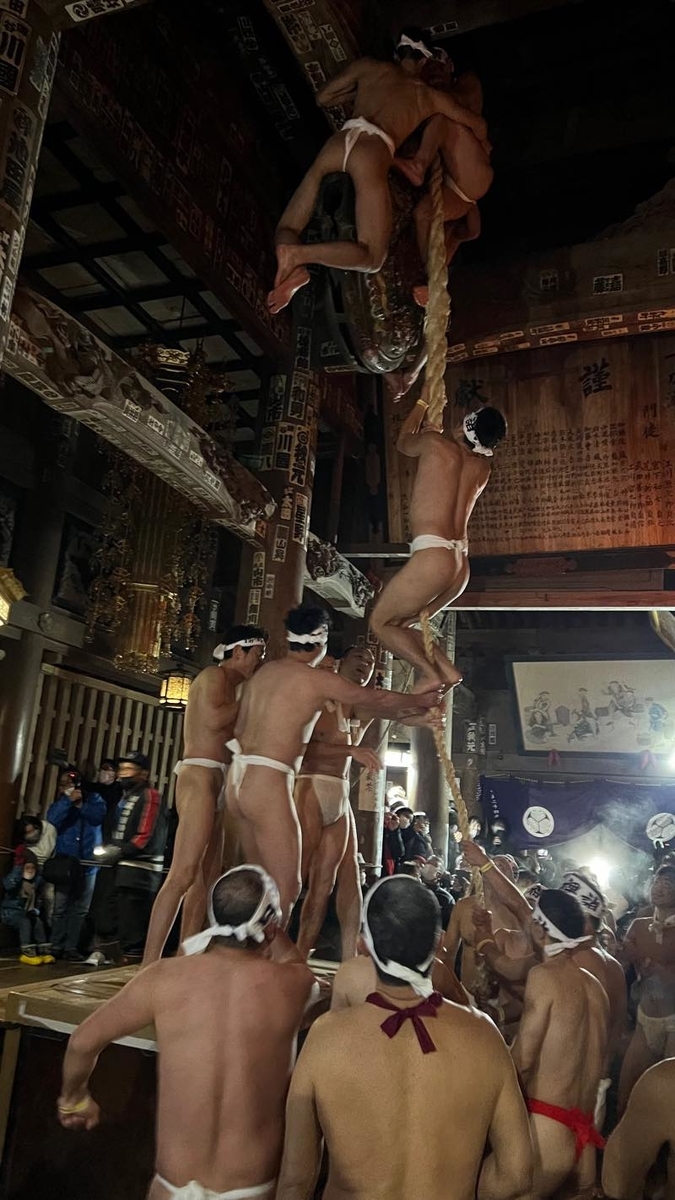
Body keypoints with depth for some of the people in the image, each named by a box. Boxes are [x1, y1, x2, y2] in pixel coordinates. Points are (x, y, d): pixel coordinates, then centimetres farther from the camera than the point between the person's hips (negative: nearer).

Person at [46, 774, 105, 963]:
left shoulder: (94, 798, 8)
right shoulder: (60, 802, 9)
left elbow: (98, 815, -10)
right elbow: (52, 819, -11)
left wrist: (81, 805, -12)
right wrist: (68, 800, -16)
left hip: (88, 863, 1)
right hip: (65, 862, 0)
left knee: (80, 908, 3)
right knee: (60, 907, -2)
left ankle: (71, 948, 8)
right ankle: (56, 947, 4)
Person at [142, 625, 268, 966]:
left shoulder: (230, 686, 25)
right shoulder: (214, 675, -2)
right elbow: (213, 719, -19)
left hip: (216, 784, 10)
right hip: (199, 778, -10)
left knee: (206, 880, 6)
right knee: (183, 874, -17)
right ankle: (149, 966, -17)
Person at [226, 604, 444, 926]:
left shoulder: (264, 671, 13)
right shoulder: (319, 679, -7)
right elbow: (378, 701, 4)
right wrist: (420, 701, 20)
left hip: (239, 776, 8)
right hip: (268, 782, -8)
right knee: (287, 886, -1)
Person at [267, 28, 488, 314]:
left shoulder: (368, 66, 30)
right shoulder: (429, 95, 27)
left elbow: (322, 98, 37)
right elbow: (478, 125, 35)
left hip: (338, 142, 3)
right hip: (372, 151, -3)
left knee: (287, 229, 10)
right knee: (371, 256, -5)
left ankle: (295, 268, -25)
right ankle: (298, 254, -26)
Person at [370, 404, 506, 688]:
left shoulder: (435, 443, -2)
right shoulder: (482, 467, 15)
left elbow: (403, 442, 22)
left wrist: (423, 403, 34)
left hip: (433, 556, -8)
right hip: (460, 563, 8)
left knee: (380, 622, 5)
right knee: (401, 623, 20)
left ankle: (432, 674, -9)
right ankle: (446, 670, 4)